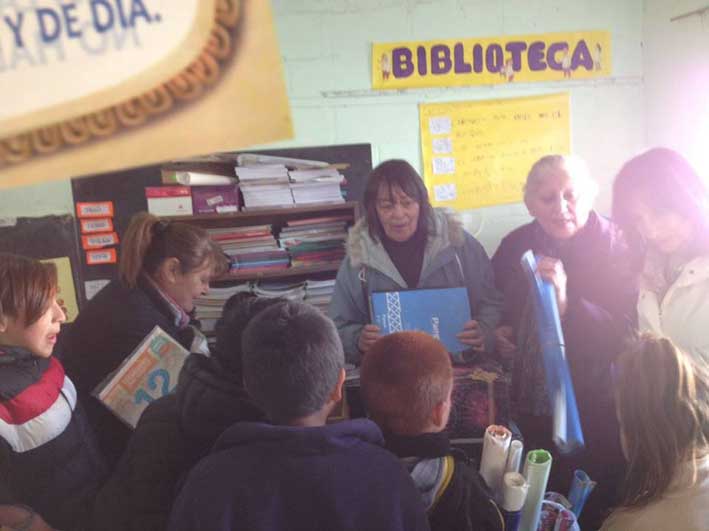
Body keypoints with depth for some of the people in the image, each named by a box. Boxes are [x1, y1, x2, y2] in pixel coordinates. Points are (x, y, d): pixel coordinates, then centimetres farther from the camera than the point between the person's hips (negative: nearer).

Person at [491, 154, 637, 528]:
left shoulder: (619, 248, -14)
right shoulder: (516, 245, -1)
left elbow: (628, 335, -22)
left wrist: (566, 304, -35)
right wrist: (499, 333, -4)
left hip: (597, 409, -4)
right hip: (533, 407, 4)